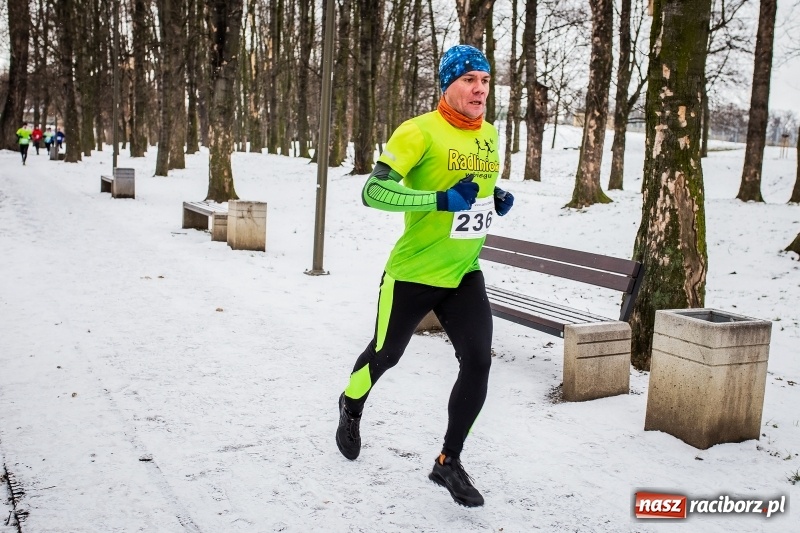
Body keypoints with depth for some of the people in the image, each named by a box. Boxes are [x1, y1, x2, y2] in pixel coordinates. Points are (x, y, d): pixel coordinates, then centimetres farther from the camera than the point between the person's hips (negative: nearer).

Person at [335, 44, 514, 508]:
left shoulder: (489, 135, 5)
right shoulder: (419, 132, -17)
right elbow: (373, 192, -24)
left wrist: (497, 200, 2)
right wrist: (442, 200, -32)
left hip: (464, 274, 5)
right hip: (412, 273, -5)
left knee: (479, 361, -8)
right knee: (386, 355, 14)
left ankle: (449, 462, 9)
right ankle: (351, 407, 48)